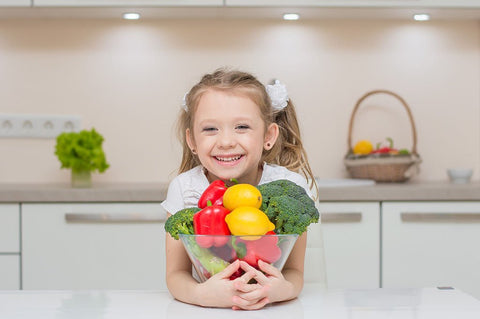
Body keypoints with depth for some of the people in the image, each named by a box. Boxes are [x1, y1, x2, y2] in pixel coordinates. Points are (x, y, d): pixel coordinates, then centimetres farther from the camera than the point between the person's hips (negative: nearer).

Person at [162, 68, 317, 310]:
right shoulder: (184, 188, -10)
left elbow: (295, 272, -8)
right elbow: (176, 274, -9)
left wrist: (284, 289, -32)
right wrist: (200, 294, -31)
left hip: (272, 309, 0)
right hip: (207, 308, 0)